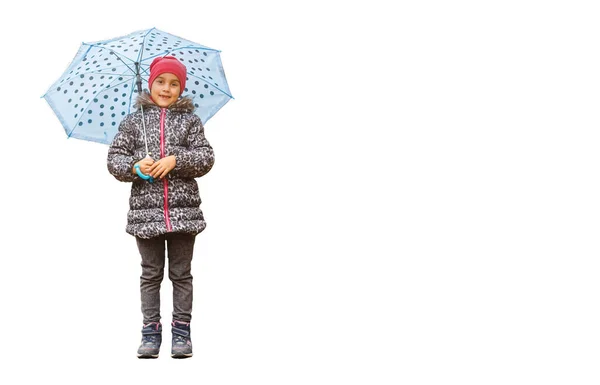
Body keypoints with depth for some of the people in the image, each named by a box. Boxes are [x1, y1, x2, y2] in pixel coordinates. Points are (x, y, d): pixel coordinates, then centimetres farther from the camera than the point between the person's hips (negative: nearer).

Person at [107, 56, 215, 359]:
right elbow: (114, 158, 4)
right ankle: (151, 332, 10)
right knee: (151, 273, 6)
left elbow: (205, 158, -2)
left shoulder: (190, 120, 7)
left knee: (181, 273, 5)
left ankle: (181, 331, 10)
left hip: (183, 208, 0)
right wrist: (135, 167, -14)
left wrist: (175, 160, -15)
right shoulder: (134, 121, 8)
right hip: (145, 208, 0)